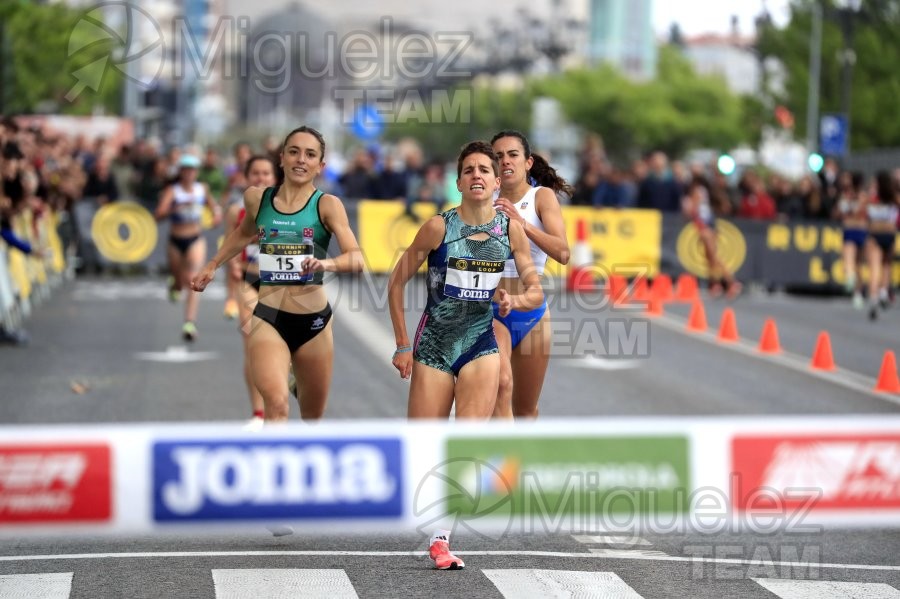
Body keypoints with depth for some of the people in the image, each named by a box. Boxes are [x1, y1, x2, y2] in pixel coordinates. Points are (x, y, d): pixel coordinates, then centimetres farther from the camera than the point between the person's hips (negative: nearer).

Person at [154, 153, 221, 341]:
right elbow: (159, 214, -23)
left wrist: (217, 212, -1)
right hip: (176, 241, 0)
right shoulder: (172, 191, -10)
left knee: (193, 280, -17)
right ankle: (175, 284, 54)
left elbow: (212, 203, 21)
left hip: (196, 240, 0)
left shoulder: (202, 189, 1)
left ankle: (190, 322, -23)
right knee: (180, 281, 13)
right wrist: (176, 208, -38)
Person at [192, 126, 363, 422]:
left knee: (312, 418, 14)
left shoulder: (327, 205, -5)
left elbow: (357, 258, -19)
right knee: (276, 402, -25)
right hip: (268, 319, 0)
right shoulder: (256, 198, 4)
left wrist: (327, 264, -38)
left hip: (314, 322, 0)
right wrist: (212, 266, 25)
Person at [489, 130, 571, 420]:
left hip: (532, 314, 1)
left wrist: (522, 223, -28)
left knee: (525, 411, 13)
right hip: (491, 312, -1)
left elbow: (562, 253, -18)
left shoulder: (542, 196, -2)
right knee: (501, 383, -30)